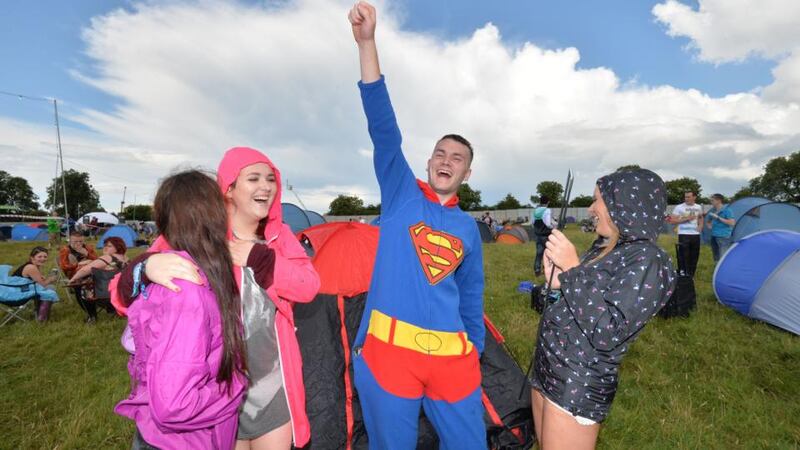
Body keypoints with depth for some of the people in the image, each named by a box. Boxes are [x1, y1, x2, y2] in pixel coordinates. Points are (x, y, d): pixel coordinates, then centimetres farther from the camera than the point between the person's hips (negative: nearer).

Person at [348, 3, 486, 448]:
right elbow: (384, 130, -12)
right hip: (389, 347, -3)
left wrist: (474, 353, 18)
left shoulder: (469, 228, 10)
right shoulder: (401, 195, 1)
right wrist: (367, 42, -19)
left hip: (452, 353, 3)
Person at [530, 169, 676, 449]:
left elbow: (607, 333, -25)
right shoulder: (603, 247, 9)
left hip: (579, 385, -8)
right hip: (546, 368, 8)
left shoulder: (648, 261, -16)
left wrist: (572, 269, -23)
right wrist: (556, 282, -5)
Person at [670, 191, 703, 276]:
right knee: (684, 256, -6)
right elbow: (673, 220, -10)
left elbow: (700, 218, 26)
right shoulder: (679, 207, -7)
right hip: (684, 235, -5)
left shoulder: (699, 207, 9)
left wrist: (700, 226, 8)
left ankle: (691, 275, 22)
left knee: (694, 256, 10)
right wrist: (686, 219, -17)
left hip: (695, 234, 5)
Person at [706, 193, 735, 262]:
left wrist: (718, 218, -19)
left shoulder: (727, 210, -8)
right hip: (714, 236, 7)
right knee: (716, 259, 14)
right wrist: (709, 225, 5)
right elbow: (707, 221, 27)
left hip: (723, 237, -7)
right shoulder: (713, 211, 11)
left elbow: (732, 223, -18)